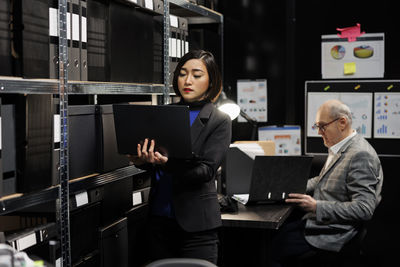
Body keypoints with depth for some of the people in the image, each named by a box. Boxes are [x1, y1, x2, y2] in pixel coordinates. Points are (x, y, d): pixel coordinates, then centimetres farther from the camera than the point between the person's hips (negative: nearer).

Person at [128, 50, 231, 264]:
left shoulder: (219, 122, -3)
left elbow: (206, 170, -13)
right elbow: (152, 155, 10)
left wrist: (167, 163, -29)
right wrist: (142, 160, -14)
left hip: (196, 222, -4)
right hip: (159, 216, 4)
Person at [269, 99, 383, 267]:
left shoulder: (360, 155, -21)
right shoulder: (337, 148, 10)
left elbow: (364, 209, -24)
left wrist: (317, 207, -25)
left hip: (332, 232, -9)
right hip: (317, 218, 9)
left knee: (273, 248, -15)